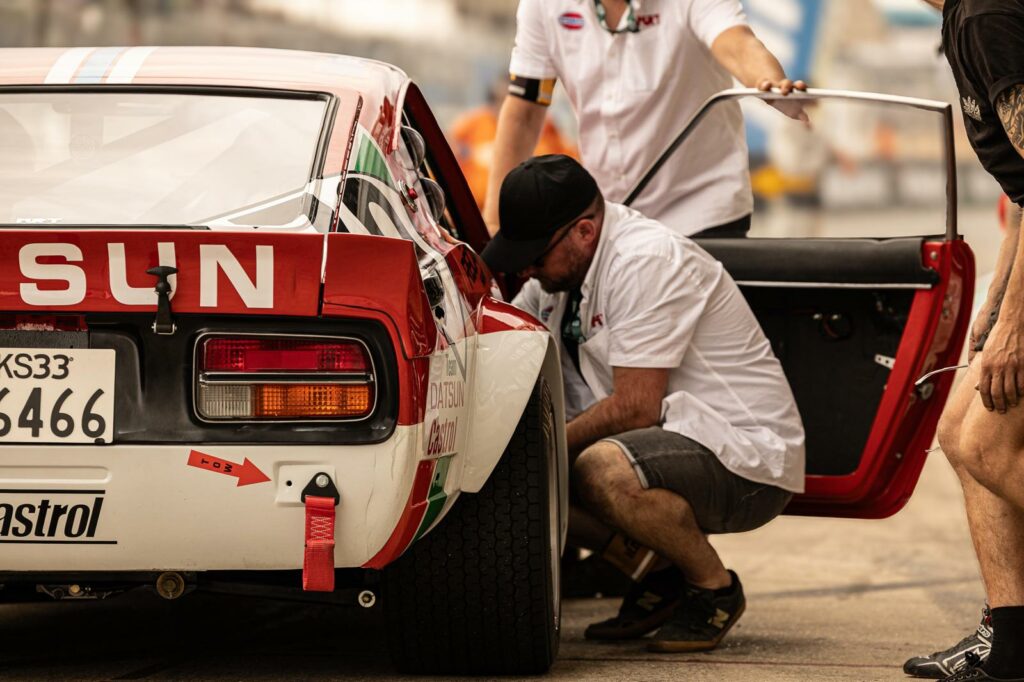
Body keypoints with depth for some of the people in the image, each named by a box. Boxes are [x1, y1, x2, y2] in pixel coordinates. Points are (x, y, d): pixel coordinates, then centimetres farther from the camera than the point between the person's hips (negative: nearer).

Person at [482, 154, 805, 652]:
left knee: (604, 468, -36)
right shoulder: (562, 265, 7)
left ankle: (715, 588, -11)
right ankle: (661, 583, 8)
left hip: (748, 461, -10)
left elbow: (636, 408, -25)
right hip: (673, 440, 10)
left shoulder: (646, 261, -21)